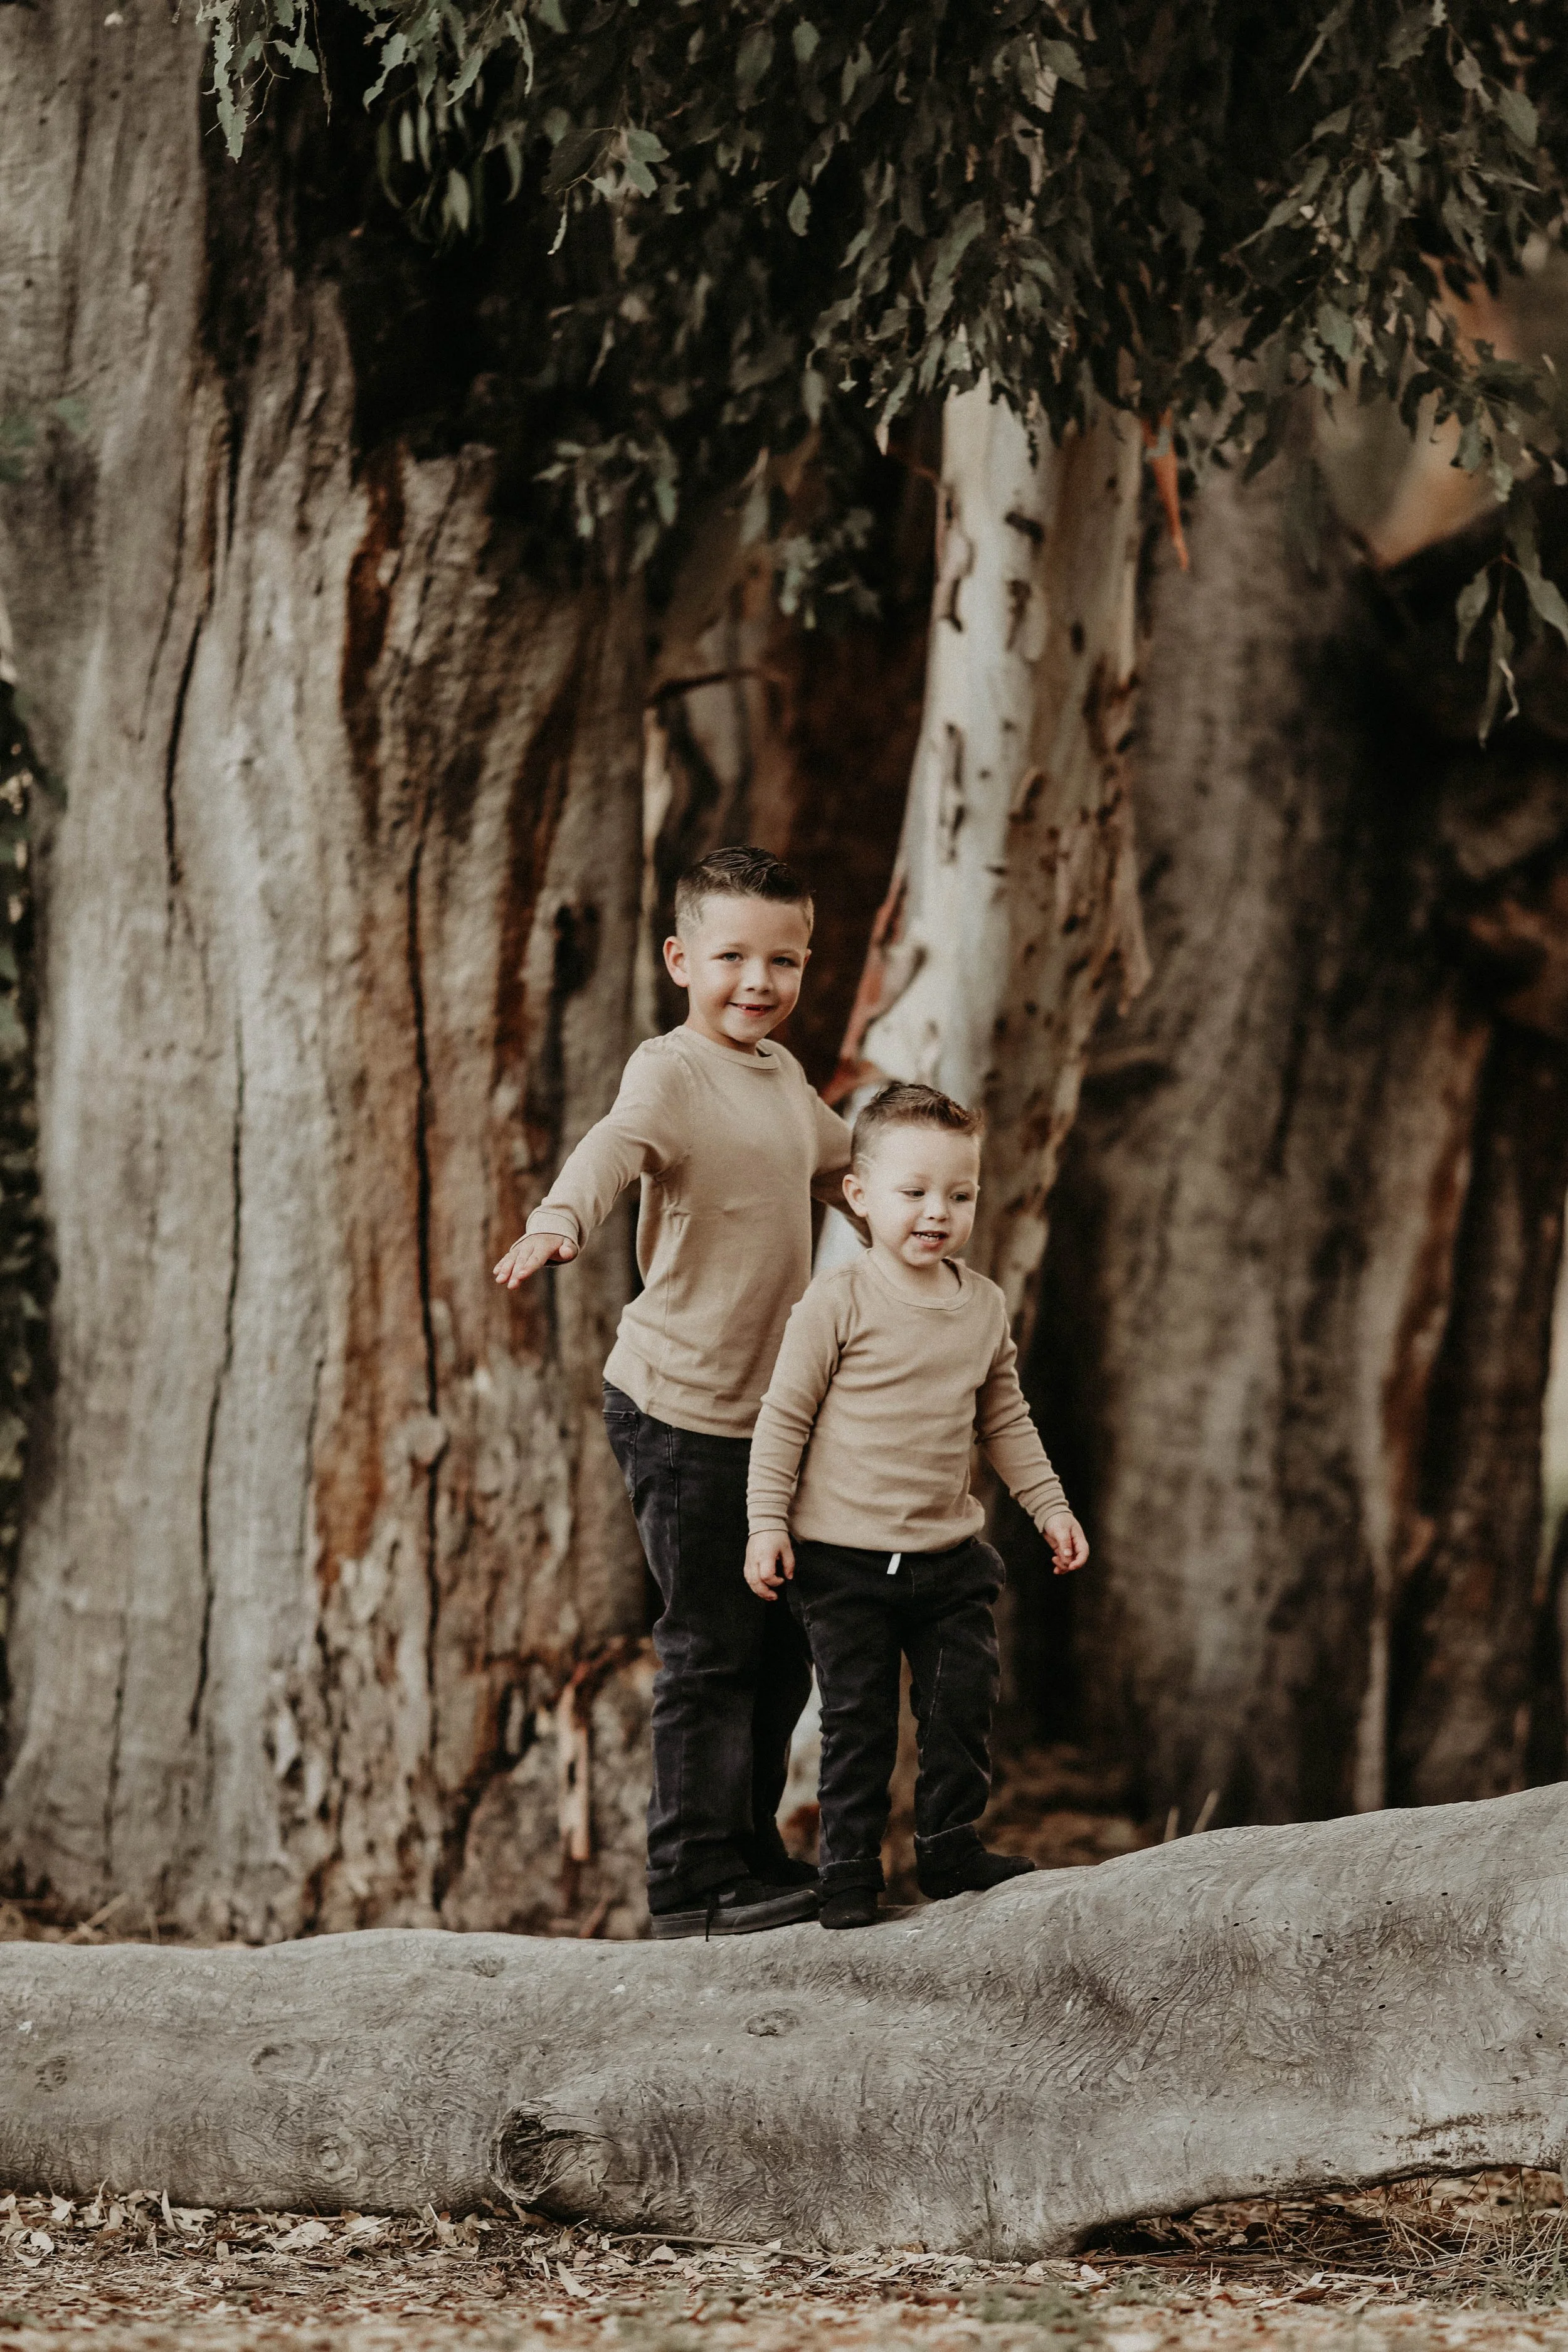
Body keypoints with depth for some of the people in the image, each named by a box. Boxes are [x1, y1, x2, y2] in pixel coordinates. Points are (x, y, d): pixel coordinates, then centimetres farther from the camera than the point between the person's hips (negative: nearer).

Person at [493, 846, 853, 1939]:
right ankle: (693, 1884, 2)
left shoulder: (783, 1074, 11)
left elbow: (840, 1161, 34)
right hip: (680, 1409, -8)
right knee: (711, 1649, -6)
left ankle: (751, 1856, 28)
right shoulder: (670, 1071, -15)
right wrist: (560, 1221, -55)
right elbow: (615, 1146, -37)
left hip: (774, 1409, 8)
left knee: (783, 1643, 15)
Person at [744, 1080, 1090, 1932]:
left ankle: (950, 1845, 21)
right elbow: (784, 1416, -7)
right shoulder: (839, 1303, -10)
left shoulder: (984, 1307, 6)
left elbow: (1005, 1419, 19)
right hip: (844, 1556, -5)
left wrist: (1048, 1504, 16)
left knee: (964, 1702, 6)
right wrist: (768, 1525, -10)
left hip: (948, 1554, 5)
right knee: (858, 1718, -1)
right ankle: (849, 1868, 10)